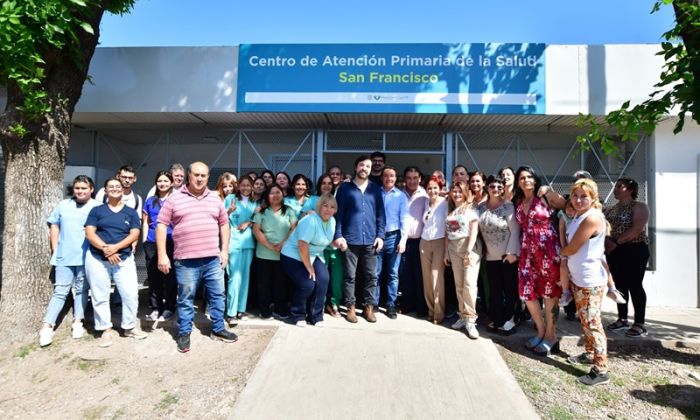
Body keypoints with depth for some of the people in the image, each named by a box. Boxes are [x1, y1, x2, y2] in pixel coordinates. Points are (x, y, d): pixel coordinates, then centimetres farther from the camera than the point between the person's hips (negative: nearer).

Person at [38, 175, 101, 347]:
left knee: (82, 290, 8)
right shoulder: (63, 205, 9)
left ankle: (77, 323, 17)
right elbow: (54, 225, 15)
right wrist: (55, 249, 8)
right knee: (60, 291, 0)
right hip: (64, 256, 2)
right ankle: (47, 326, 3)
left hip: (86, 257, -1)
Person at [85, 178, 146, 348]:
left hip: (124, 259, 0)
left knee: (131, 294, -3)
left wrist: (116, 247, -16)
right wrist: (105, 248, -16)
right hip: (97, 259, 0)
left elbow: (134, 235, -2)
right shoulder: (97, 210, 6)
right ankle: (106, 330, 18)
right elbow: (89, 233, -3)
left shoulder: (131, 212, 8)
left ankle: (129, 327, 14)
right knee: (100, 296, 5)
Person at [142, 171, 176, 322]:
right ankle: (155, 307, 17)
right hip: (151, 243, 3)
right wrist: (144, 241, 8)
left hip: (170, 242, -3)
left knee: (169, 275, 0)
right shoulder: (150, 201, 15)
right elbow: (145, 223, 16)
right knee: (153, 276, 7)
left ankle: (168, 308, 9)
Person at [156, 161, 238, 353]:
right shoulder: (174, 199, -1)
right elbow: (161, 225, -3)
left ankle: (218, 329, 27)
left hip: (213, 259, 3)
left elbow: (224, 224, 14)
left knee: (217, 295, 12)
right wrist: (162, 255, -8)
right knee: (185, 299, 8)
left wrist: (224, 250, 7)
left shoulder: (215, 199, 9)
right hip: (186, 260, -3)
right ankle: (184, 333, 23)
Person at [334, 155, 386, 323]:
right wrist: (338, 235, -9)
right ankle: (351, 307, 16)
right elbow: (338, 213, -1)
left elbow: (380, 214, 8)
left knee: (371, 276, 7)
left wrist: (380, 235, 0)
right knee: (350, 276, 5)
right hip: (350, 239, -2)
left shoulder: (375, 189, 10)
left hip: (371, 240, 2)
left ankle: (369, 307, 18)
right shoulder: (345, 188, 3)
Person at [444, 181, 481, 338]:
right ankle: (463, 316, 17)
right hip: (453, 250, 5)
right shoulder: (449, 211, 14)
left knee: (469, 283, -12)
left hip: (469, 248, -5)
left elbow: (474, 232, -9)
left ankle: (470, 320, -6)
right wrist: (446, 253, 10)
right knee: (458, 285, 8)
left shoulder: (470, 209, -1)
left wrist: (469, 251, -16)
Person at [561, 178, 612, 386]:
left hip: (590, 281, -9)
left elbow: (572, 248, -17)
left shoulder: (592, 218, -20)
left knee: (592, 324, -4)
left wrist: (559, 252, 3)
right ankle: (590, 354, 36)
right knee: (584, 320, 21)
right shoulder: (578, 215, 7)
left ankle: (601, 370, 4)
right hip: (577, 278, 9)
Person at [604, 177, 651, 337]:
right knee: (620, 285, 10)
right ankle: (622, 319, 20)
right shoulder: (611, 209, 14)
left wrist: (616, 243, -19)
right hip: (614, 251, 6)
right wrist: (607, 242, -12)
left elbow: (637, 229, -18)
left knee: (634, 285, -5)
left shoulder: (639, 207, -5)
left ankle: (639, 324, 2)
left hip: (634, 250, -6)